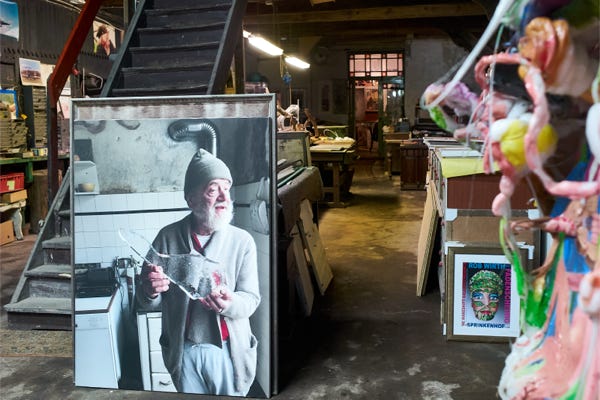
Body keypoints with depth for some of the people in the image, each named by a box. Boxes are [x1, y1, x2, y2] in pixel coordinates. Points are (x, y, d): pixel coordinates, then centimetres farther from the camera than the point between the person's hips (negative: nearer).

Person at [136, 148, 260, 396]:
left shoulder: (242, 241, -12)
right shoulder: (167, 237, -8)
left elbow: (251, 299, -11)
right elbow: (147, 303, -2)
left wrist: (229, 304, -34)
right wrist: (150, 292, -26)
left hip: (227, 349, -1)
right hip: (182, 350, 1)